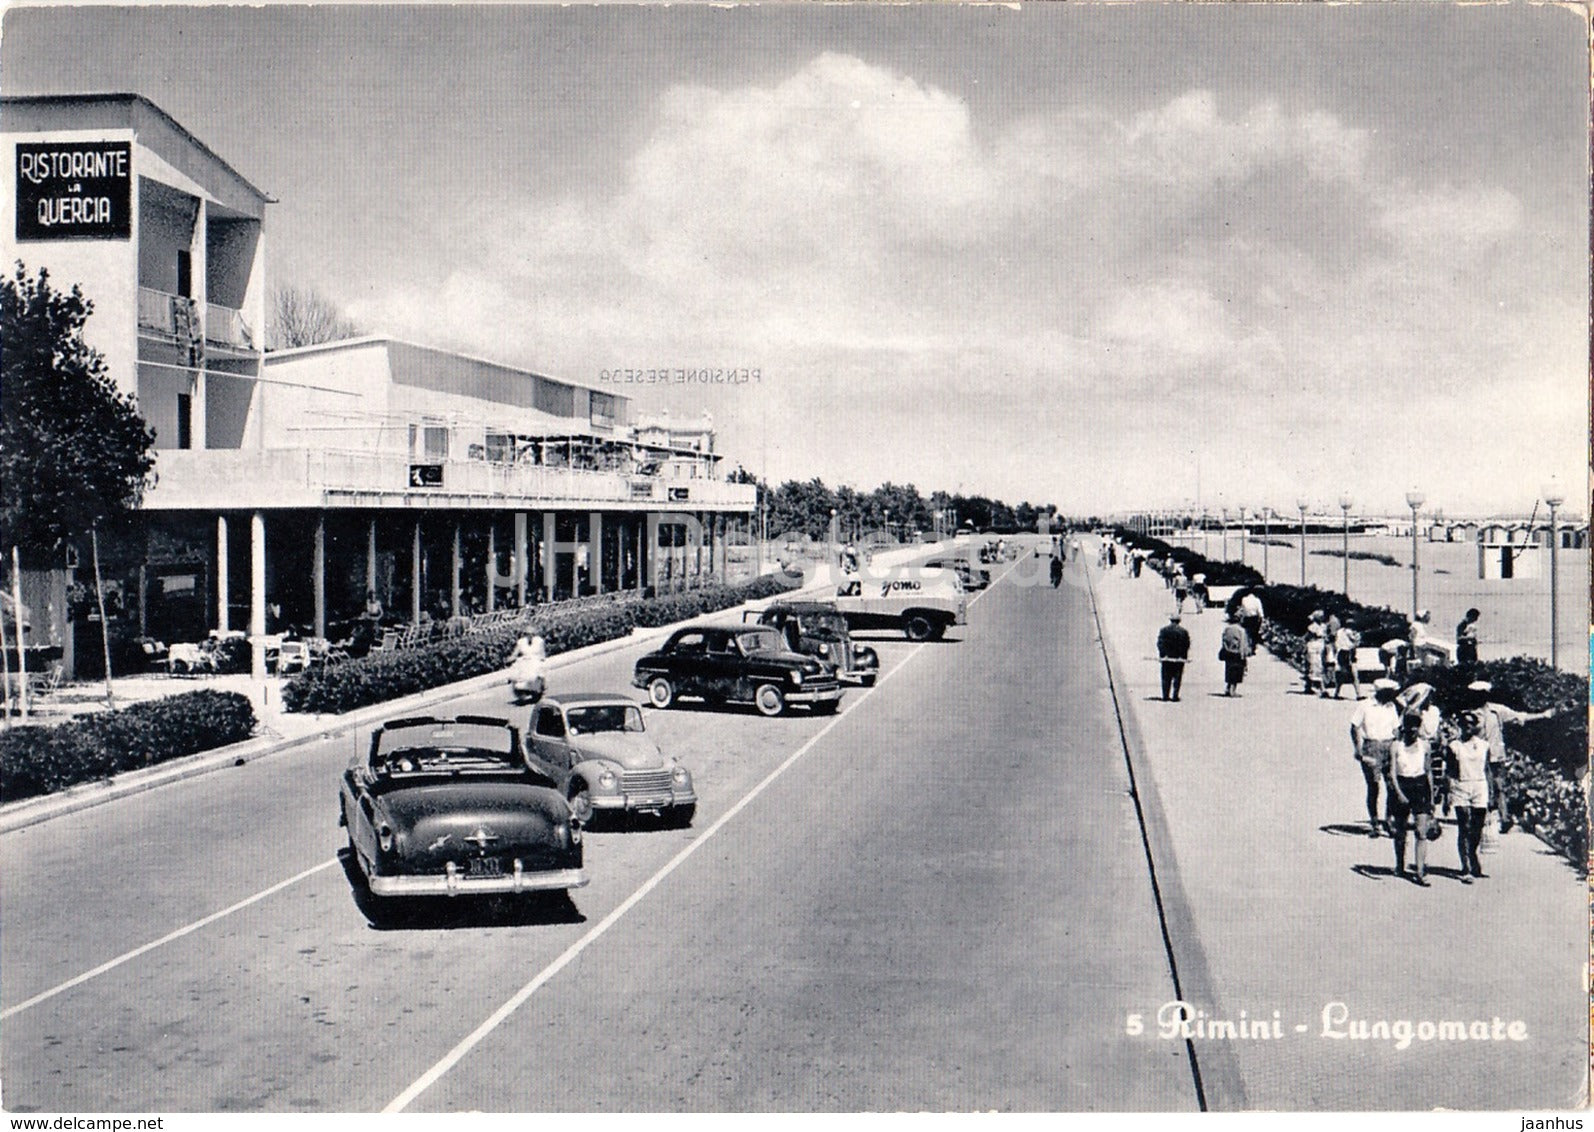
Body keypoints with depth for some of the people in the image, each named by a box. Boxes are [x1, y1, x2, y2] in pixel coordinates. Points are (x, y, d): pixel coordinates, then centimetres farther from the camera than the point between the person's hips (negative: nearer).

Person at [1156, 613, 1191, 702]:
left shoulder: (1164, 630, -2)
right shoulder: (1184, 631, 1)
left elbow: (1160, 643, -3)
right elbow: (1187, 645, 3)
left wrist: (1160, 655, 3)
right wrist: (1185, 657, 10)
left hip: (1167, 658, 0)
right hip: (1179, 659, 0)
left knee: (1166, 678, 7)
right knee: (1177, 678, 4)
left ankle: (1165, 696, 5)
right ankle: (1175, 696, 0)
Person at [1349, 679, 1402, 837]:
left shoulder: (1391, 707, 11)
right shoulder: (1365, 706, -2)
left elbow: (1396, 729, 18)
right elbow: (1355, 728, -1)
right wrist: (1358, 750, -8)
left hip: (1388, 747, 4)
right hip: (1371, 748, -4)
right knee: (1373, 786, -3)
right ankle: (1374, 823, 6)